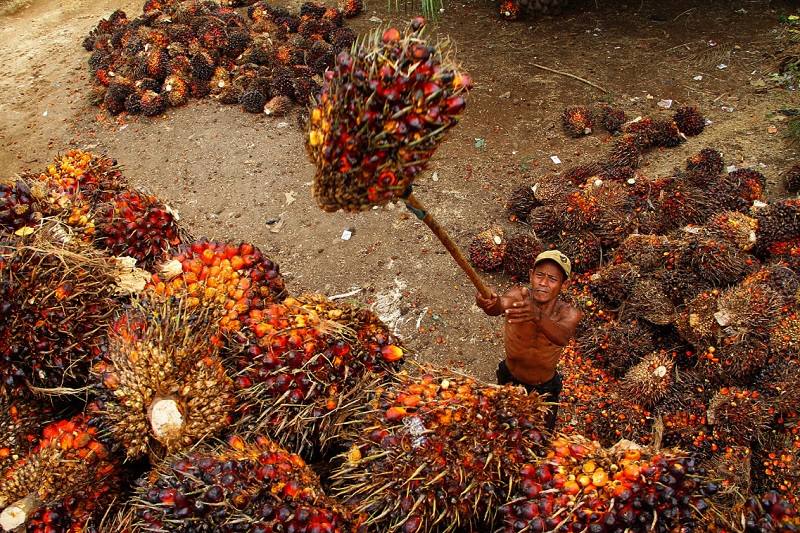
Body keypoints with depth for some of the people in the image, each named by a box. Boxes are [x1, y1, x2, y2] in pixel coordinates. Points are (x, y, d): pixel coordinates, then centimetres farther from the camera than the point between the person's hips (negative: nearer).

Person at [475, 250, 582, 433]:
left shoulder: (569, 314, -25)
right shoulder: (518, 296, -26)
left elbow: (562, 337, -48)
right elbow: (502, 304, -49)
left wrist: (537, 316, -69)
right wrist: (489, 303, -74)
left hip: (544, 390, 0)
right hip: (509, 380, 1)